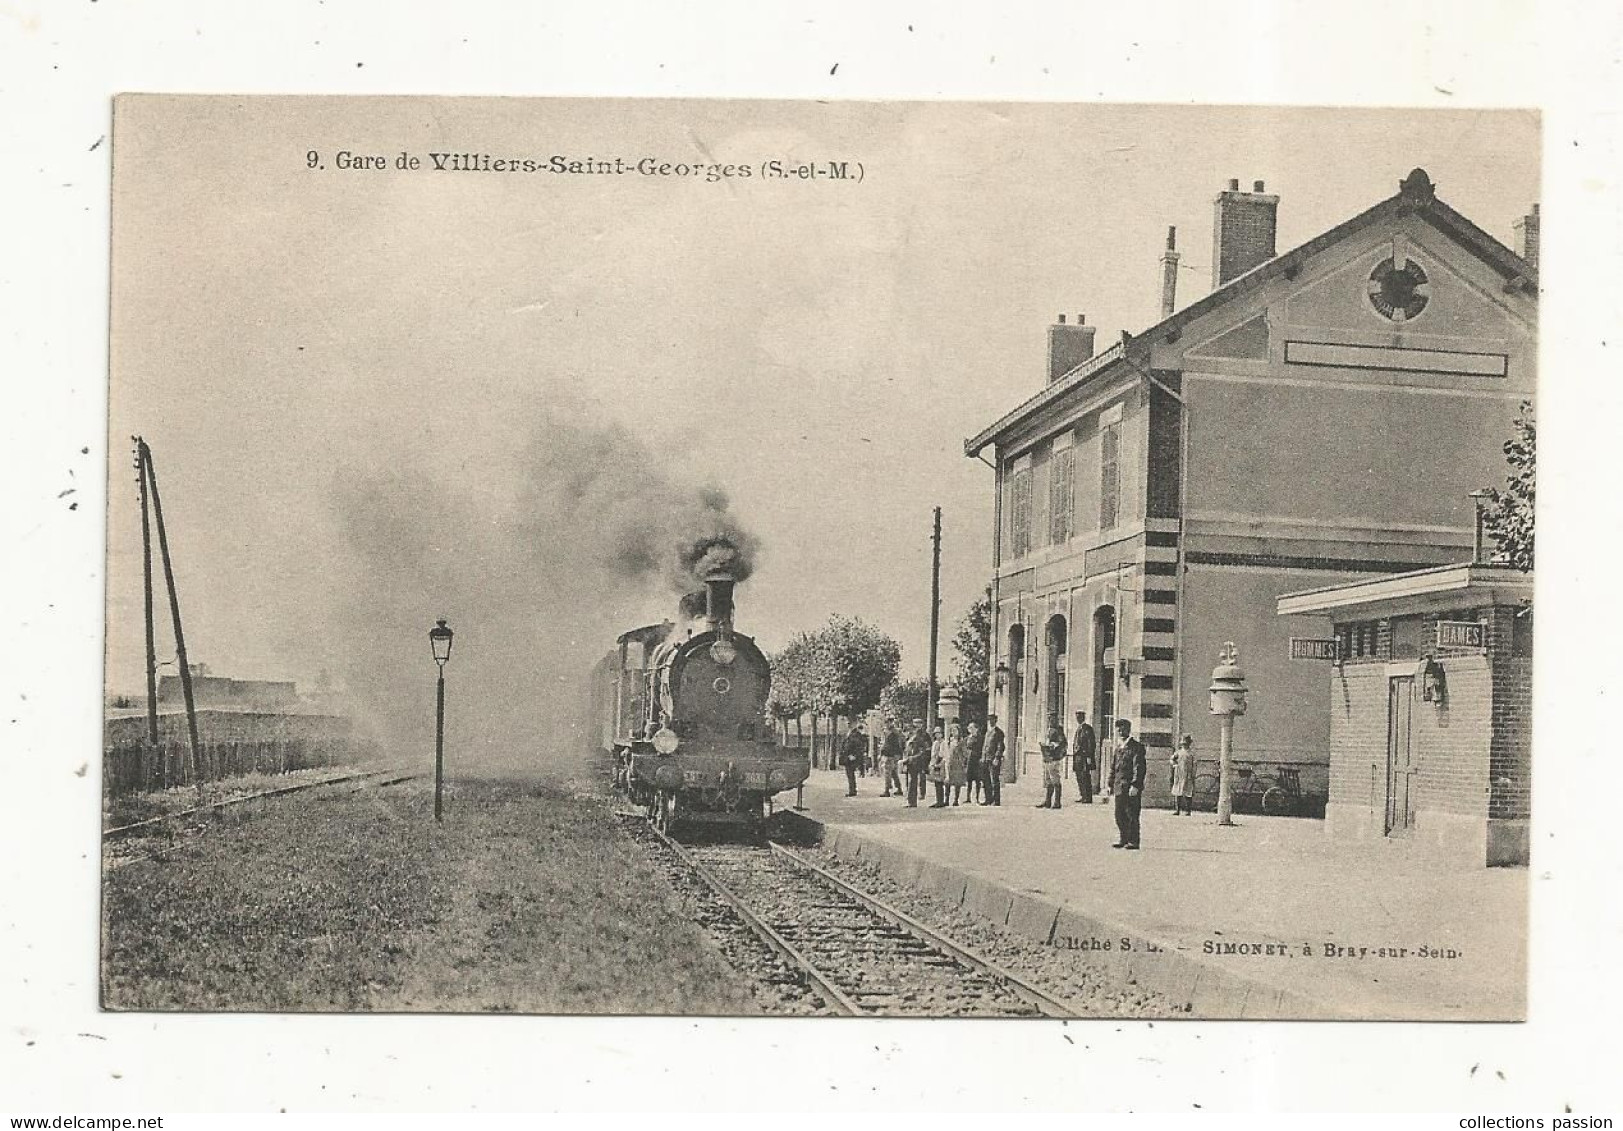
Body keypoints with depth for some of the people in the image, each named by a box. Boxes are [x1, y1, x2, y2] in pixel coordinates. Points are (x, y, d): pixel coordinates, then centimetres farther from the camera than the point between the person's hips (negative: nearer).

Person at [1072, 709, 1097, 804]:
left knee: (1085, 777, -9)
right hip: (1077, 756, 9)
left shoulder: (1088, 729, -7)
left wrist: (1089, 757, -17)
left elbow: (1091, 744, -12)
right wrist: (1074, 753, 18)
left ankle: (1088, 798, -8)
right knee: (1079, 777, 10)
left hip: (1085, 756, -9)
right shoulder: (1078, 729, 20)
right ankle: (1082, 796, 16)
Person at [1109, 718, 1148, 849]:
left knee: (1132, 815, -5)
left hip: (1131, 788, -7)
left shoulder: (1136, 747, -7)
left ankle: (1133, 841, 0)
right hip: (1119, 786, 7)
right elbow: (1113, 767, 21)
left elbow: (1139, 767, -14)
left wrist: (1135, 785, -20)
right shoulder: (1118, 747, 16)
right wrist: (1111, 784, 16)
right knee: (1119, 814, 10)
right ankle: (1122, 839, 19)